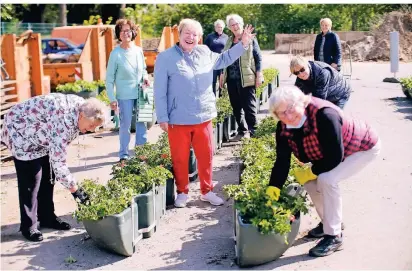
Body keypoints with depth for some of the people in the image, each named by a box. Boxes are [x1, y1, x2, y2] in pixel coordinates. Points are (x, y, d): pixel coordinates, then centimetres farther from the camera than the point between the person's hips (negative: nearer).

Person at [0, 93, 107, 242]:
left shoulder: (81, 106, -12)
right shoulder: (64, 119, -38)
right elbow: (58, 160, -36)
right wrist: (74, 189, -31)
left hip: (38, 134, 9)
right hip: (20, 131, -9)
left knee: (47, 177, 8)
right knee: (31, 180, -9)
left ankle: (47, 218, 19)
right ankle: (28, 226, 2)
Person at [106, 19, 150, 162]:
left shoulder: (138, 50, 4)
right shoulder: (115, 54, -8)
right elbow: (109, 78, -5)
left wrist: (145, 77, -3)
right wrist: (112, 99, -10)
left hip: (140, 93, 4)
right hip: (125, 95, -4)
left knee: (142, 123, 7)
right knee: (125, 125, 2)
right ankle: (124, 154, 14)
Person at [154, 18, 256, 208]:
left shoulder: (205, 53, 6)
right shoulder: (165, 58, -9)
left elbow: (223, 59, 26)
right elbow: (160, 91, -9)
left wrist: (243, 44, 17)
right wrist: (162, 118, -11)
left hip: (204, 118, 5)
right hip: (178, 120, -5)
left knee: (206, 156, 13)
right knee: (180, 158, 8)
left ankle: (207, 191, 29)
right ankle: (182, 192, 26)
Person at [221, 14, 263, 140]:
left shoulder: (250, 39, -2)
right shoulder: (229, 41, 14)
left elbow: (258, 57, -3)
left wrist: (259, 75, -9)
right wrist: (223, 76, 16)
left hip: (246, 79, -5)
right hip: (232, 79, 6)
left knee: (249, 106, 0)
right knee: (236, 107, 10)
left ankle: (252, 132, 11)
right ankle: (242, 131, 21)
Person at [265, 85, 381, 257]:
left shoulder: (323, 115, -39)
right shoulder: (284, 127, -16)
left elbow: (335, 157, -33)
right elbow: (282, 160, -12)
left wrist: (311, 172, -20)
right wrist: (274, 187, -25)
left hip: (364, 147, -8)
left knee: (327, 179, -25)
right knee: (309, 180, -3)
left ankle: (334, 236, -11)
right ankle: (330, 221, 21)